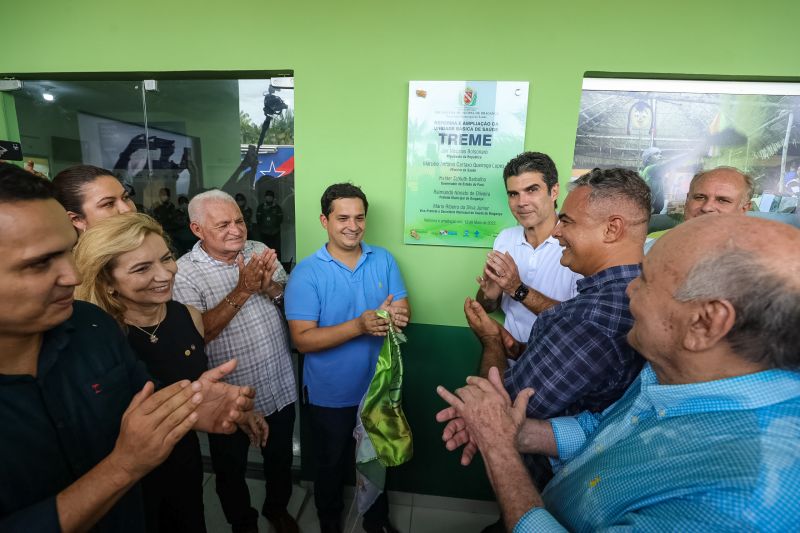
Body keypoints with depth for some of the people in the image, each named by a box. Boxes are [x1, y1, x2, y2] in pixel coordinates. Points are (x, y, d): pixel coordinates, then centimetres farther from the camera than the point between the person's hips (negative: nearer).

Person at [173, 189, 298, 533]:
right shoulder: (185, 272, -16)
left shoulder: (258, 250, -3)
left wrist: (270, 287, -22)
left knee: (280, 457, 25)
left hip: (281, 386, 4)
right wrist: (242, 290, -30)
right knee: (231, 469, 22)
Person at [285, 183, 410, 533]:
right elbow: (303, 339, -21)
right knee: (332, 465, 22)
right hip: (331, 395, -3)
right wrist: (359, 325, -34)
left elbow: (402, 309, -4)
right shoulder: (306, 273, -17)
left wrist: (397, 316, -29)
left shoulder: (383, 260, -5)